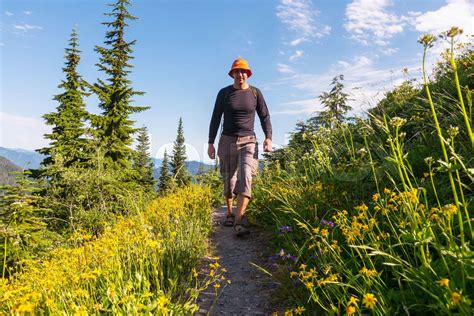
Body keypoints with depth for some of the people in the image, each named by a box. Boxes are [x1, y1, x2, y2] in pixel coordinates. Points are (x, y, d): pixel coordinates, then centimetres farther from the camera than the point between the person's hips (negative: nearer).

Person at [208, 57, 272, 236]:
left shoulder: (255, 93, 3)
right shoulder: (224, 93, 2)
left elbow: (264, 117, 6)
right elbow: (215, 118, 4)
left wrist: (268, 137, -9)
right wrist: (210, 143, 0)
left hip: (248, 141, -1)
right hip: (227, 141, 1)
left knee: (245, 177, -19)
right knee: (229, 180, 8)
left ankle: (238, 221, -22)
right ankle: (229, 213, 29)